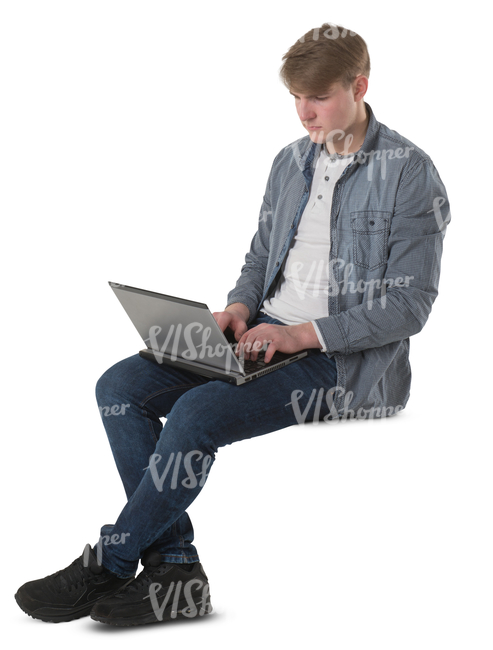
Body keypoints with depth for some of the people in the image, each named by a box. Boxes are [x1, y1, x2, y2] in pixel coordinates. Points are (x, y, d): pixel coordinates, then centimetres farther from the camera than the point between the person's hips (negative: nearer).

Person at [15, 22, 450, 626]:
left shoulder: (409, 173, -7)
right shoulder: (291, 161, 15)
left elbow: (409, 305, -12)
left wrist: (304, 334, -20)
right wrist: (240, 305, 0)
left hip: (350, 361, -7)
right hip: (269, 337, 8)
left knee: (200, 411, -30)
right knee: (119, 388, -11)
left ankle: (106, 565, -12)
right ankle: (175, 571, -12)